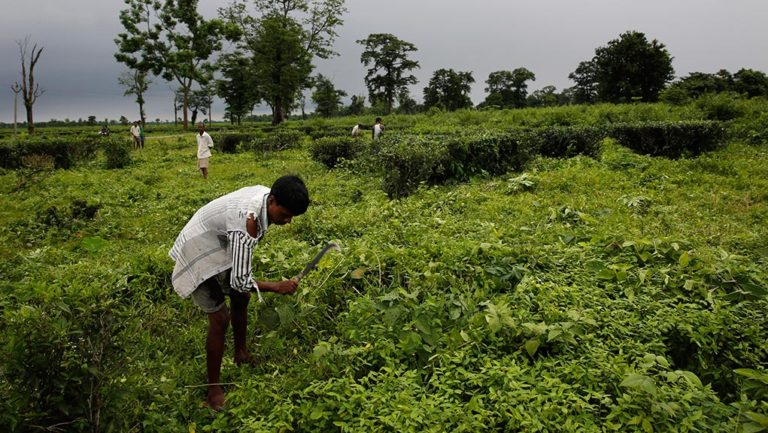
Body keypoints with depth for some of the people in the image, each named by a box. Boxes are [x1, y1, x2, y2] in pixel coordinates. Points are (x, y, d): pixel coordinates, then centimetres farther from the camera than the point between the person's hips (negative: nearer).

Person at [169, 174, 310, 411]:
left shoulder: (265, 194, -13)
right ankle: (214, 391, 3)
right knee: (220, 318, -10)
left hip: (221, 245, 9)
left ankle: (241, 354, 39)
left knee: (241, 298, 17)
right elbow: (240, 281, -34)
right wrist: (278, 287, -21)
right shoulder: (247, 223, -39)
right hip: (199, 253, -9)